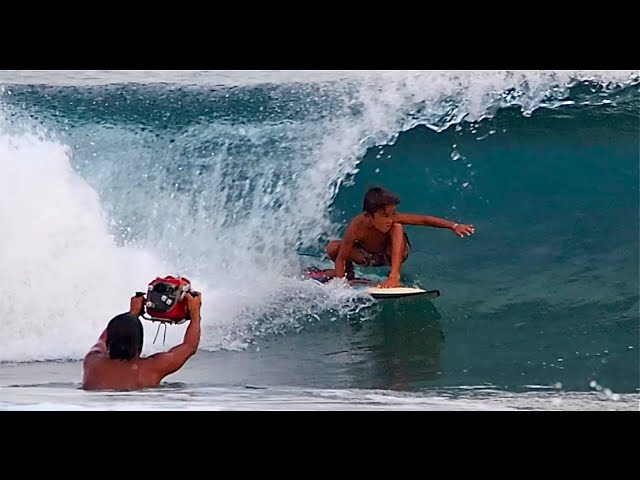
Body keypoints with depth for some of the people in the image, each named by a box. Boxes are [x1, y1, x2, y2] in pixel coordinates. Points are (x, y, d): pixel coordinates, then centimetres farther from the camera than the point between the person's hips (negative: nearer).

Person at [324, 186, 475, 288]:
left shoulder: (393, 220, -32)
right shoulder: (357, 227, -34)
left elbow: (424, 220, -35)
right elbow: (341, 258, -29)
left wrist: (454, 226, -45)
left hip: (391, 254, 0)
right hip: (367, 256, 0)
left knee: (398, 228, -31)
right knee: (333, 247, -25)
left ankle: (395, 275, -32)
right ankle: (348, 273, 10)